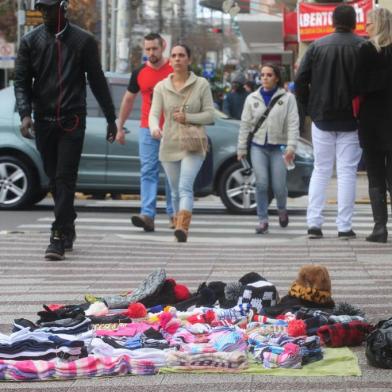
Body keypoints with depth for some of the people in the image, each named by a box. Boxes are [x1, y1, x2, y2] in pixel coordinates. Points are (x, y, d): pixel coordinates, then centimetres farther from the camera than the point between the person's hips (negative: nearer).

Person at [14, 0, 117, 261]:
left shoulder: (83, 41, 0)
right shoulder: (31, 41, 6)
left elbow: (97, 81, 5)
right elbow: (22, 81, 5)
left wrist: (111, 118, 8)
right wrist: (25, 113, -11)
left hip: (72, 121, -3)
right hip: (43, 120, 3)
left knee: (65, 179, -11)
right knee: (55, 180, 10)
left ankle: (59, 237, -13)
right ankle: (68, 227, 25)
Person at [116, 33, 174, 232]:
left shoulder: (174, 70, -1)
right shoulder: (139, 73, 6)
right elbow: (128, 100, 16)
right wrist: (119, 127, 15)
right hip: (147, 129, 2)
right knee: (148, 172, -7)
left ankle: (173, 214, 16)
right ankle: (147, 215, -15)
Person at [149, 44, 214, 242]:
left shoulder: (201, 84, 1)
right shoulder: (161, 87, 5)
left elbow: (209, 114, 0)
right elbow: (154, 114, -5)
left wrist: (187, 117, -16)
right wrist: (155, 128, -28)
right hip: (169, 146, 3)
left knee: (185, 187, -20)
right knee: (175, 192, 11)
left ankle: (182, 228, -33)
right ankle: (180, 225, 24)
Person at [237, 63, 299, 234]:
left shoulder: (287, 98, 1)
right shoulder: (252, 98, 9)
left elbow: (293, 123, -5)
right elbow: (245, 124, 11)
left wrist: (291, 147, -15)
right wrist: (241, 148, 8)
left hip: (279, 147, -2)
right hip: (258, 146, 2)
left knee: (279, 186, -3)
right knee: (261, 183, -10)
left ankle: (282, 209, 29)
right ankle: (263, 220, -2)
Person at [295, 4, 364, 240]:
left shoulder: (317, 46, 1)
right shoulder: (362, 47, -7)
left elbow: (300, 80, -1)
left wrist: (309, 106, 9)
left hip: (322, 119, 2)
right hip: (350, 120, -2)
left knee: (321, 170, 11)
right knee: (347, 171, 2)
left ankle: (314, 223, 5)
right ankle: (344, 227, -1)